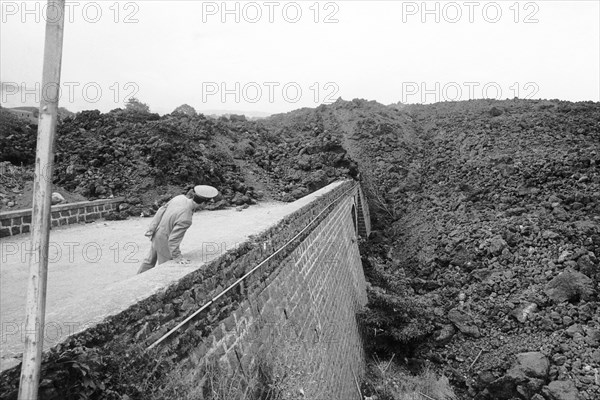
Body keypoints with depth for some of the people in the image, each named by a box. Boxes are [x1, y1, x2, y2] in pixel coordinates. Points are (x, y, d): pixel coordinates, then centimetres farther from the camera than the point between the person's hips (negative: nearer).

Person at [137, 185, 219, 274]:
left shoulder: (180, 197, -15)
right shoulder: (185, 220, -36)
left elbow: (161, 210, -3)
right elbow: (173, 239, -29)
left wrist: (151, 229, 7)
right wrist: (177, 257, -16)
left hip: (157, 234, 8)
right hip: (165, 242, -8)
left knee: (150, 260, 28)